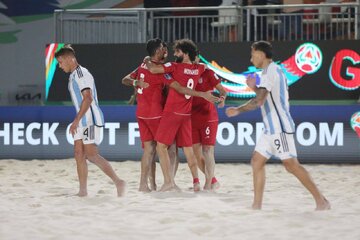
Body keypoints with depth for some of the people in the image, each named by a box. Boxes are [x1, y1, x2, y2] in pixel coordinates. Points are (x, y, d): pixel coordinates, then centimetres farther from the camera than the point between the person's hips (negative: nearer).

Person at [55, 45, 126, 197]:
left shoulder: (82, 74, -13)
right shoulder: (73, 76, 19)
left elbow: (88, 98, -23)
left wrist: (76, 120, -25)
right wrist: (77, 121, 21)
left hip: (90, 119, -10)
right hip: (83, 121, 10)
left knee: (91, 154, -16)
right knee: (78, 153, 6)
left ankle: (118, 182, -18)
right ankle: (83, 191, 7)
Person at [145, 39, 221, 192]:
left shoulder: (175, 67, -11)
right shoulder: (198, 69, 8)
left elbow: (153, 69, -19)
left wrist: (147, 61, 0)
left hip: (172, 112, -6)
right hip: (186, 114, 6)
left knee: (161, 146, -3)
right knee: (188, 148, 11)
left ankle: (168, 181, -12)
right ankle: (196, 181, 5)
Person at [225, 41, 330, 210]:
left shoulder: (270, 72, -13)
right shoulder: (275, 70, 18)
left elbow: (259, 101, -22)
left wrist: (238, 110, -12)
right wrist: (254, 88, 20)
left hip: (279, 127, -10)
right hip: (272, 128, 10)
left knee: (291, 165, -11)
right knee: (257, 161, 6)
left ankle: (321, 202, -10)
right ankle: (257, 205, 5)